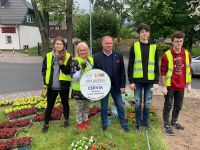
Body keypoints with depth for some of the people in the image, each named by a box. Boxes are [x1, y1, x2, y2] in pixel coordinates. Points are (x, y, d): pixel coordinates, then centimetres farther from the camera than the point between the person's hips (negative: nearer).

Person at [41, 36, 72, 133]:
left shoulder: (68, 56, -5)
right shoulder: (48, 56, 1)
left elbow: (69, 71, -10)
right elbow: (44, 70, 6)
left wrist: (62, 65, -27)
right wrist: (45, 82, -2)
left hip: (64, 85, -1)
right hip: (51, 86, 1)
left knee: (65, 103, 16)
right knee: (50, 105, 11)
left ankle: (66, 120, 37)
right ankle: (46, 124, 27)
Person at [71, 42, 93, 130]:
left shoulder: (91, 60, 4)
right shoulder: (75, 61, -14)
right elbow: (74, 76, -18)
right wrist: (81, 69, -33)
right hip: (79, 88, -6)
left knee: (87, 105, 19)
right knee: (80, 106, 8)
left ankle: (85, 120, 38)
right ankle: (79, 123, 26)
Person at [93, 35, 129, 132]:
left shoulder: (118, 56, -2)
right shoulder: (97, 57, -4)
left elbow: (122, 72, -1)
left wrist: (122, 86, -4)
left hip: (116, 86, 1)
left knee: (120, 106, 12)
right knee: (104, 107, 13)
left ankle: (123, 124, 29)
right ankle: (104, 124, 31)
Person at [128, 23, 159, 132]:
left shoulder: (154, 47, 4)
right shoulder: (134, 46, 0)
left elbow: (156, 65, 5)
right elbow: (130, 65, -1)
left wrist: (156, 81, -1)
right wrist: (131, 81, -6)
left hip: (149, 80, 1)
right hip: (138, 80, -1)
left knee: (147, 103, 12)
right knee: (138, 103, 8)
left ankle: (146, 122, 30)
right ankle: (138, 123, 24)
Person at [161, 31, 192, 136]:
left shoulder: (187, 54, 1)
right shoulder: (167, 55, -13)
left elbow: (188, 70, 9)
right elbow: (163, 72, -12)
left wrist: (188, 84, 9)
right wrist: (164, 86, -13)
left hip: (181, 86, 5)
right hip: (170, 86, -5)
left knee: (178, 106, 17)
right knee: (168, 106, 5)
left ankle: (174, 122, 36)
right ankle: (166, 125, 19)